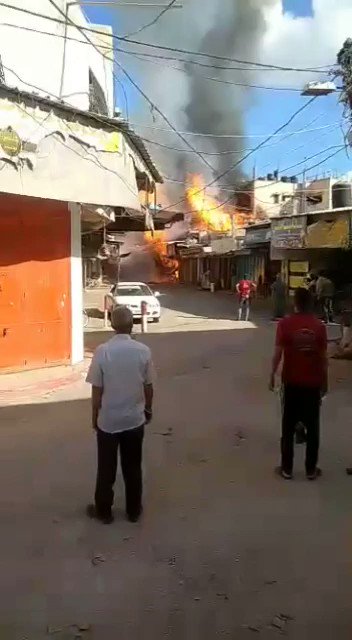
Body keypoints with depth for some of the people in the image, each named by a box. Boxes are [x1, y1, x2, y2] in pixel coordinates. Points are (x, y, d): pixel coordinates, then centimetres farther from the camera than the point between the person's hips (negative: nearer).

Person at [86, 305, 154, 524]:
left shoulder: (102, 351, -15)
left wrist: (95, 416, 5)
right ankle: (134, 510, 29)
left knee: (106, 468, 14)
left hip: (108, 420, -1)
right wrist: (148, 409, 15)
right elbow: (148, 387, -2)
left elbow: (97, 390, -10)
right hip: (135, 419, 2)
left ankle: (104, 511, 28)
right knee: (133, 467, 16)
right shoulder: (143, 351, -10)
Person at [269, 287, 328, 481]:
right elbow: (323, 357, -2)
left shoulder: (285, 324, -9)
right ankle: (311, 469, 18)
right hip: (313, 383, 1)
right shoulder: (319, 326, -4)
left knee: (288, 427, 9)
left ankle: (287, 468, 15)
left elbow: (278, 353, -10)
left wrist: (272, 375, 2)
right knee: (312, 428, 11)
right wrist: (325, 381, 9)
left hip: (292, 382, -1)